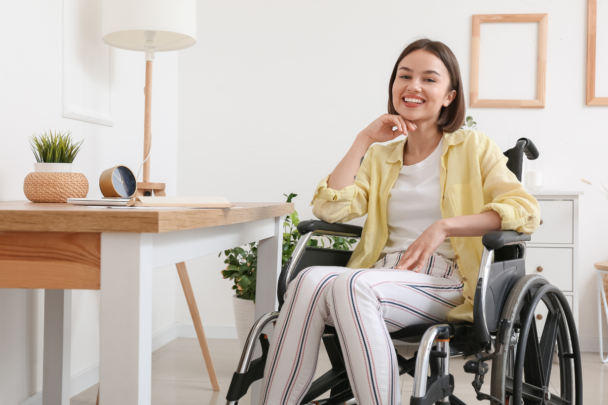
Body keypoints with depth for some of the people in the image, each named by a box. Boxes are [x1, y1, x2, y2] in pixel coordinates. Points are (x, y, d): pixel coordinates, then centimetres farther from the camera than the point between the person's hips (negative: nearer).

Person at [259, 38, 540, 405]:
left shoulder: (473, 147, 12)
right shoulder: (380, 157, 23)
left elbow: (525, 210, -3)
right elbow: (328, 209, 7)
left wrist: (443, 227, -14)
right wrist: (363, 141, 7)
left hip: (446, 286, -3)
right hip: (383, 275, 4)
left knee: (350, 285, -34)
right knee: (311, 280, -30)